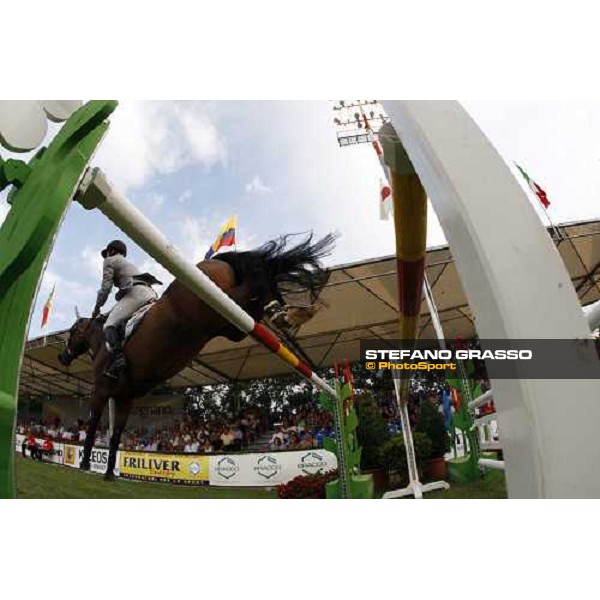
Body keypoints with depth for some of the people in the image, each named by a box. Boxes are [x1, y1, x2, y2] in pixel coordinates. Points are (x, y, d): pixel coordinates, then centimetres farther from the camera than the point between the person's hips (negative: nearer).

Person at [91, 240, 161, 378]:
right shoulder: (129, 264, 41)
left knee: (110, 325, -12)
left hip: (135, 292, -8)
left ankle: (118, 358, -36)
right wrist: (115, 309, 40)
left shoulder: (110, 260, 17)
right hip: (151, 293, 8)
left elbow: (106, 287, 7)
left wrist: (97, 307, 17)